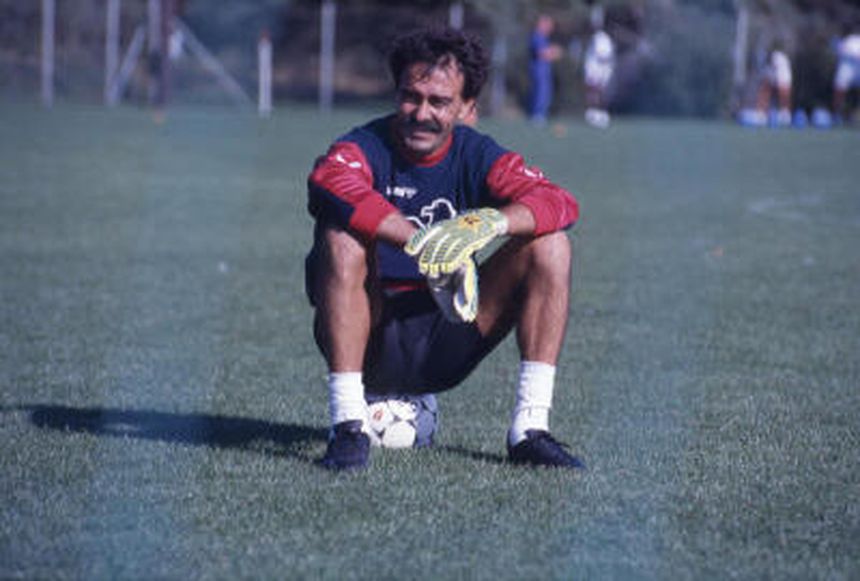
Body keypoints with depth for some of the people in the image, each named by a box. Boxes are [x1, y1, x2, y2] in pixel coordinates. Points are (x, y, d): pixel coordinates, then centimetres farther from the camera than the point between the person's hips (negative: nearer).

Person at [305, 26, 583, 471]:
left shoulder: (478, 156, 2)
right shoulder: (366, 148, -9)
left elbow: (560, 204, -14)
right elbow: (328, 184, -35)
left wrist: (490, 222, -36)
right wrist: (425, 245, -44)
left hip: (444, 351, 3)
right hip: (373, 344, -3)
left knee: (549, 245, -11)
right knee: (342, 239, -30)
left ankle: (529, 428, -16)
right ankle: (349, 427, -29)